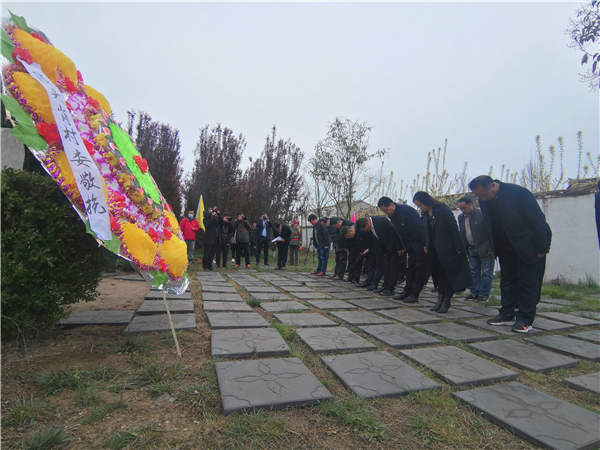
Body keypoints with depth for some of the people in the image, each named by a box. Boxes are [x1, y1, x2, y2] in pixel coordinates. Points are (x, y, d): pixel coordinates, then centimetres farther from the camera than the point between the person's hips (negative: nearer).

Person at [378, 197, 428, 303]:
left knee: (420, 268, -4)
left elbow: (421, 227, -25)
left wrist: (426, 245, -26)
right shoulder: (392, 215, 1)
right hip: (411, 244, 8)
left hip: (420, 243, -8)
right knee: (410, 267, 10)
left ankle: (414, 294, -1)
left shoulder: (407, 210, -23)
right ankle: (408, 291, 16)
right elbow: (398, 233, 10)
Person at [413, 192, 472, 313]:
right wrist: (426, 246, 8)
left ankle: (446, 302, 6)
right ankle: (440, 301, 14)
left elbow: (454, 228, -14)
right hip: (435, 250, 7)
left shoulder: (442, 209, -13)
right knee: (439, 276, 8)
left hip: (448, 249, -7)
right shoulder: (426, 213, 7)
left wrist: (459, 247, -16)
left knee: (448, 274, 0)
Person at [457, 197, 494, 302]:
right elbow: (461, 235, 13)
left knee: (486, 273, -1)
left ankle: (484, 295, 5)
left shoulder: (482, 214, -11)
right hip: (472, 249, 6)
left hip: (485, 249, -6)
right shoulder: (461, 218, 7)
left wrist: (491, 249, -14)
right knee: (474, 272, 11)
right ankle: (475, 293, 19)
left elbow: (490, 231, -11)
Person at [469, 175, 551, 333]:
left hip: (529, 245, -6)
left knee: (528, 281, 0)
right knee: (507, 280, 9)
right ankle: (507, 314, 18)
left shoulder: (518, 193, -24)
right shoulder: (484, 200, -6)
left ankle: (525, 320, 6)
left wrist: (541, 248, -17)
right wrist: (494, 248, 5)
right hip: (506, 246, 6)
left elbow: (538, 220, -19)